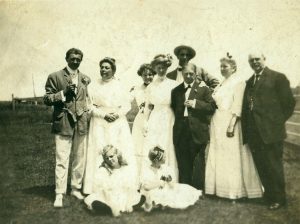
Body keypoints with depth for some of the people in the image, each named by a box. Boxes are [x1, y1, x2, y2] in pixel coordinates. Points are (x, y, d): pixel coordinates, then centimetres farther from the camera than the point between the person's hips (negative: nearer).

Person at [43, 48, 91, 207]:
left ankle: (76, 188, 24)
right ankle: (59, 195, 1)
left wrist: (87, 114, 9)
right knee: (62, 161, -6)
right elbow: (47, 99, -1)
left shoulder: (85, 79, 14)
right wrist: (63, 93, -15)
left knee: (80, 159, 10)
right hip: (63, 124, -4)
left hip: (81, 124, 4)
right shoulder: (55, 77, 2)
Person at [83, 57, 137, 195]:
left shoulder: (120, 85, 7)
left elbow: (127, 105, 6)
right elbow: (90, 106, 0)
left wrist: (118, 113, -11)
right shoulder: (95, 86, 4)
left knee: (121, 153, -2)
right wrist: (104, 114, -12)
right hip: (100, 124, -1)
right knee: (100, 153, -5)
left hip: (118, 123, 1)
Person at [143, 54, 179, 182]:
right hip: (154, 122, 2)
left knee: (168, 153, -1)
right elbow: (148, 106, 13)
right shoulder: (151, 86, 8)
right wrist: (145, 123, 8)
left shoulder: (173, 85, -1)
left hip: (169, 122, -2)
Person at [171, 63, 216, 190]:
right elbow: (172, 109, 15)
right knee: (183, 165, 9)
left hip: (197, 133, -3)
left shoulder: (203, 89, 6)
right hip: (180, 133, 3)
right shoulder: (176, 91, 15)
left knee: (198, 166, 0)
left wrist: (196, 103, -12)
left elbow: (212, 107, -4)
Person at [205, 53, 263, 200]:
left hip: (229, 122, -8)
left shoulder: (238, 81, -5)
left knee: (231, 157, -3)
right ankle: (220, 189, 19)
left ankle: (235, 191, 6)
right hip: (217, 124, 8)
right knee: (218, 157, 9)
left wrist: (232, 125, -21)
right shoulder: (221, 84, 17)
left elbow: (237, 106, -14)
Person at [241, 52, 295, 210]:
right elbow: (245, 107, 13)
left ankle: (278, 198, 22)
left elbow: (289, 103, -6)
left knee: (273, 166, 5)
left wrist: (278, 122, -4)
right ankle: (268, 194, 31)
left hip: (271, 132, -6)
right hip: (254, 133, 6)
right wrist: (247, 129, 4)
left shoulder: (278, 77, -3)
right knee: (261, 167, 14)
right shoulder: (249, 82, 15)